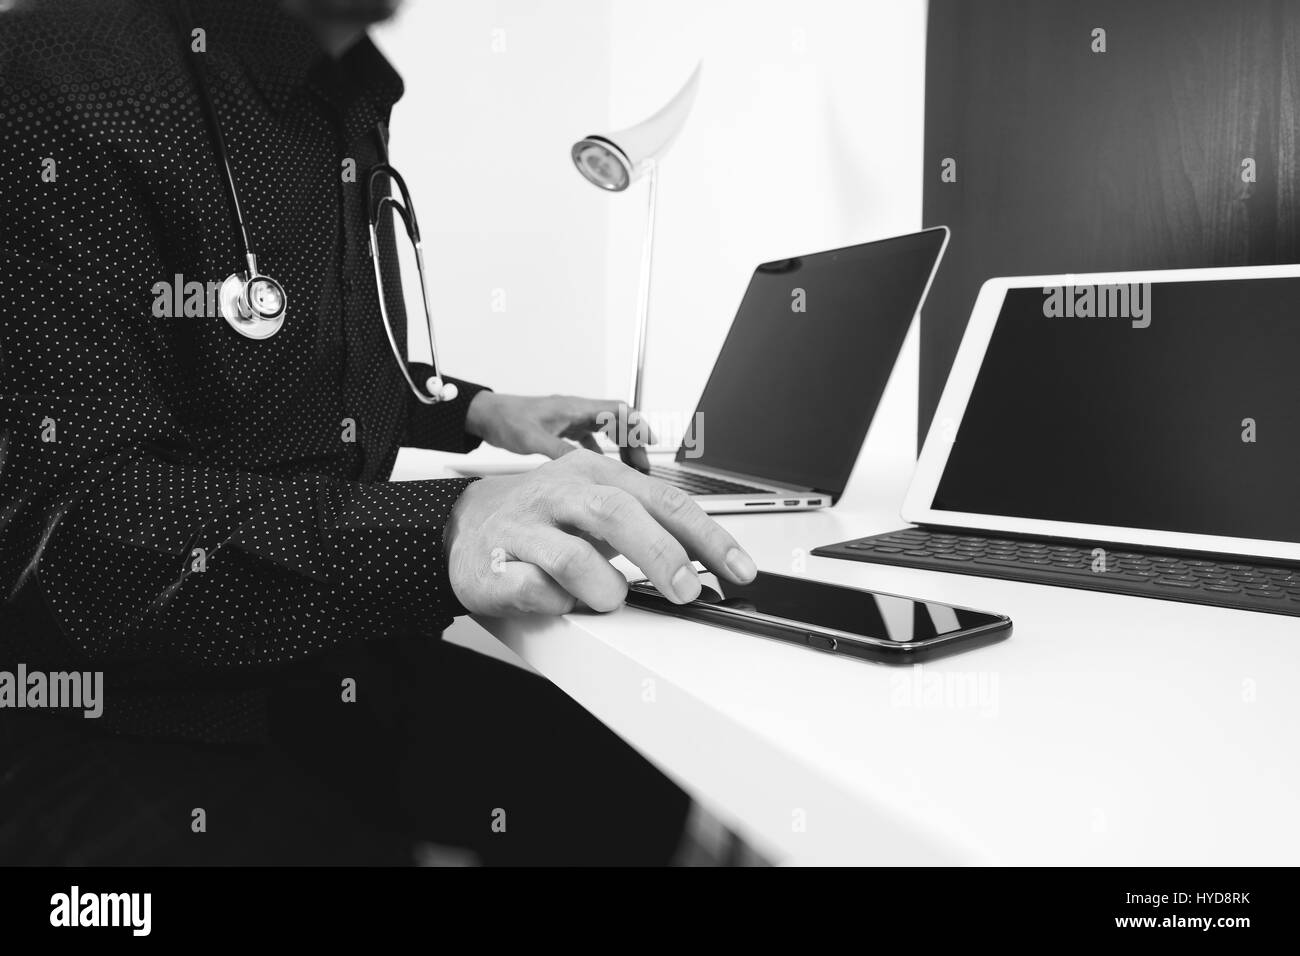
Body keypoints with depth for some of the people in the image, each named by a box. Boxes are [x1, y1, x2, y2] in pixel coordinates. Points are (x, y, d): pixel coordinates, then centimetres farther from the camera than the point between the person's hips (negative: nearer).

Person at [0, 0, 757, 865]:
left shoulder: (346, 111, 10)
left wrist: (476, 413, 9)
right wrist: (442, 533, -36)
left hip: (344, 676, 8)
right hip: (114, 723, -7)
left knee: (663, 796, -5)